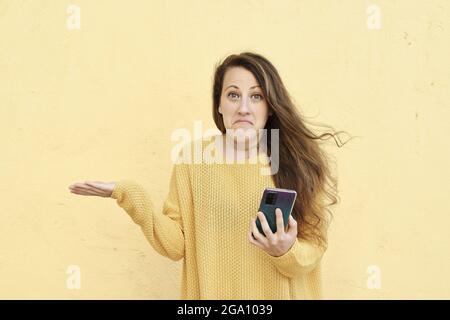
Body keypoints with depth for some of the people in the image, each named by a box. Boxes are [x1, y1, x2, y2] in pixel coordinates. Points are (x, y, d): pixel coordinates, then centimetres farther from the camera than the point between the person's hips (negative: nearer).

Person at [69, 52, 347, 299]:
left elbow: (314, 249, -6)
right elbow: (176, 245, -9)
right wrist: (131, 196, -19)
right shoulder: (193, 157, -8)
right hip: (211, 292, 1)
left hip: (280, 294, 0)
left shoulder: (300, 164, -10)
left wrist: (287, 251, -26)